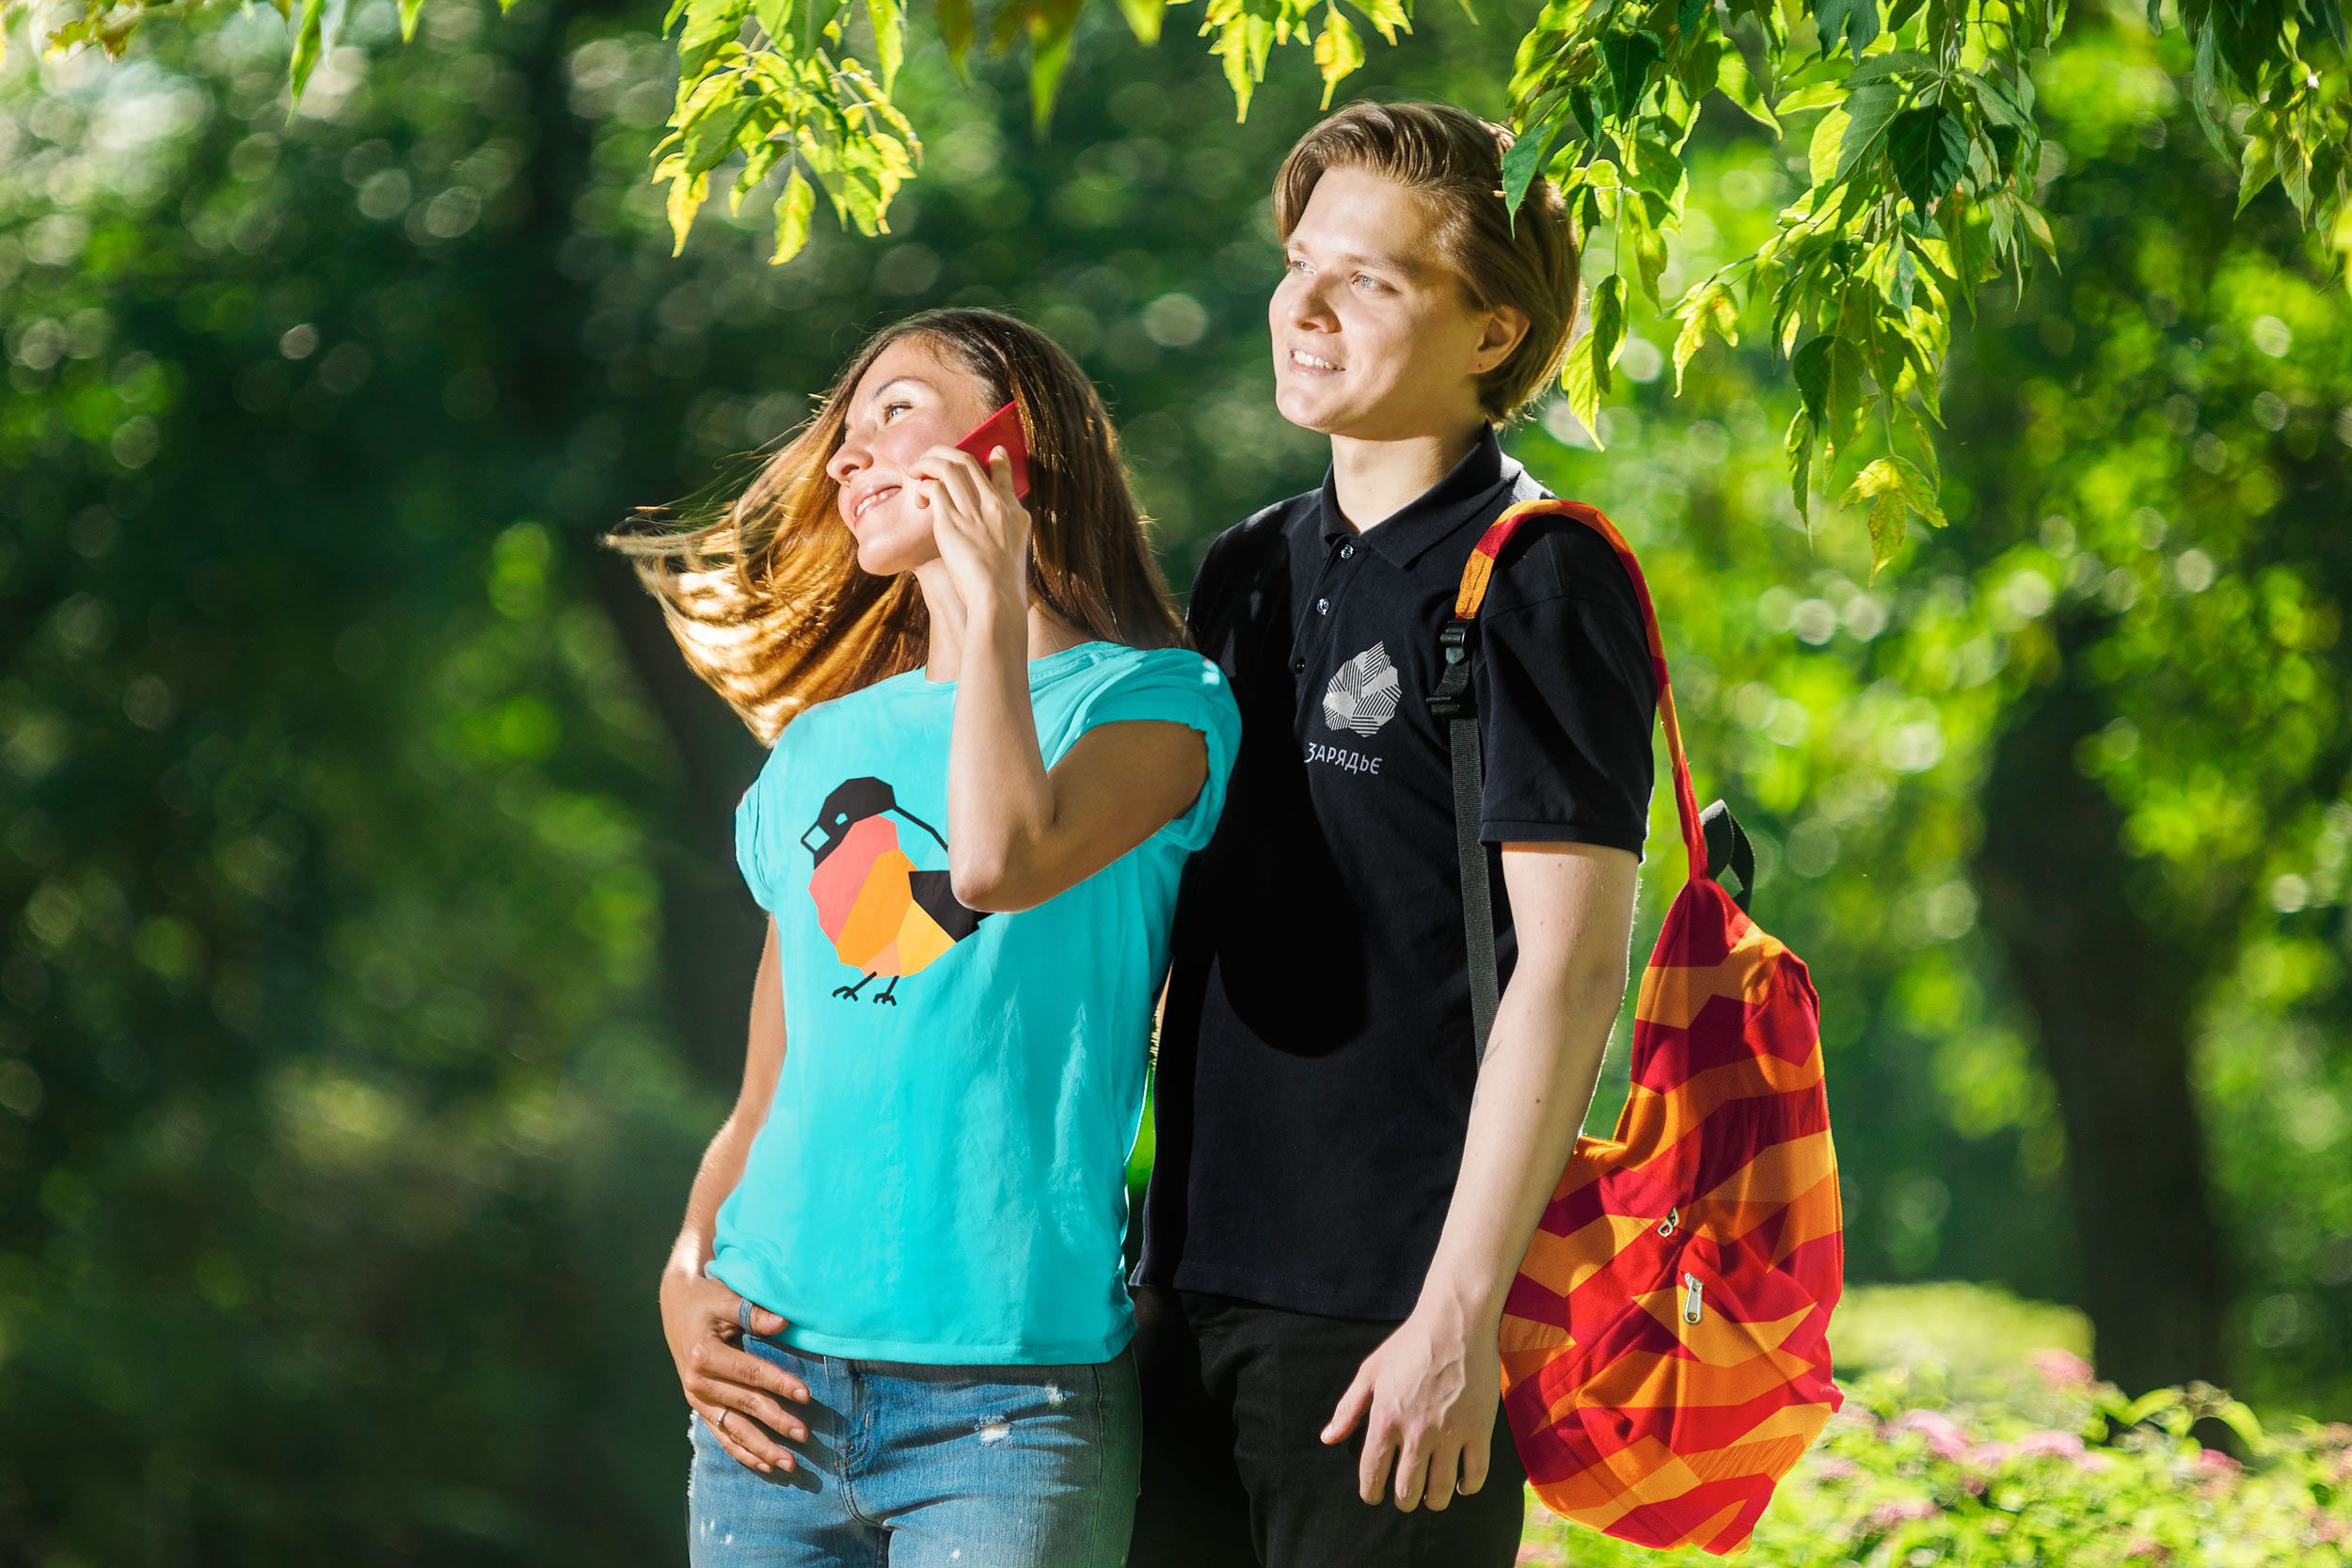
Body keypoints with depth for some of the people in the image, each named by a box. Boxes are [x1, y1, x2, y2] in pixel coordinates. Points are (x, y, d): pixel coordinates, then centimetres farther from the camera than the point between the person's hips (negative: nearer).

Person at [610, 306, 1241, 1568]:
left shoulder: (1150, 700, 2)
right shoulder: (821, 745, 17)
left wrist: (991, 603, -9)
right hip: (780, 1375, 5)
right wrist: (686, 1275, 2)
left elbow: (1005, 861, -20)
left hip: (1006, 1393, -5)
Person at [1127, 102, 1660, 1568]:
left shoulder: (1537, 579, -7)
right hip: (1198, 1301, 7)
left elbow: (1568, 966, -14)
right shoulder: (1245, 574, 15)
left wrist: (1459, 1312, -18)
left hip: (1399, 1315, -7)